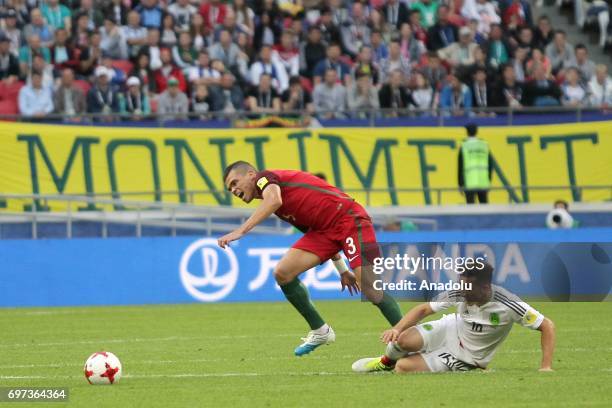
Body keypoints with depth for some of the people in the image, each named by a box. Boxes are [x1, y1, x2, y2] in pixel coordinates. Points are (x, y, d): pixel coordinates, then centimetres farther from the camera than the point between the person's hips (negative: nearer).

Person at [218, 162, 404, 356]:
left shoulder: (264, 177, -4)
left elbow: (273, 200, -29)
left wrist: (240, 231, -36)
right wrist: (342, 269, 26)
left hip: (349, 219, -9)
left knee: (371, 291, -19)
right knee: (283, 273, -3)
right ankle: (320, 331, 6)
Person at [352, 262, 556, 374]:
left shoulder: (508, 305, -32)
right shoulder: (458, 292, -22)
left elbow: (547, 326, -25)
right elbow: (424, 309, -10)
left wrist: (546, 367, -31)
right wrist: (397, 328, -25)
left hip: (466, 358, -3)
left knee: (403, 366, -18)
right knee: (403, 340, -26)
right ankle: (387, 362, 12)